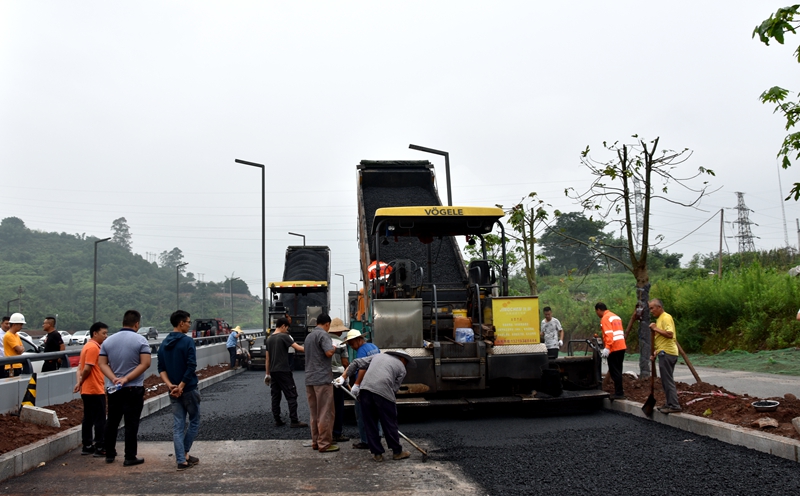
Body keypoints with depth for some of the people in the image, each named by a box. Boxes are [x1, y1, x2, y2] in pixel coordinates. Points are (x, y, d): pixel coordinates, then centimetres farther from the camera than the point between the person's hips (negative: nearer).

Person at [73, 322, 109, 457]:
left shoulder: (88, 346, 16)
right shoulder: (93, 348, -16)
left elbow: (82, 368, 13)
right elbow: (87, 368, -22)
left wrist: (80, 382, 0)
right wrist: (81, 382, -6)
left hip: (87, 390, 10)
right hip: (95, 390, -10)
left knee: (88, 419, 13)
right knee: (100, 420, -4)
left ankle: (87, 446, 19)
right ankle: (100, 448, -1)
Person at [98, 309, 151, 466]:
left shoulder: (108, 341, 5)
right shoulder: (140, 340, -10)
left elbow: (102, 363, -1)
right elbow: (145, 363, -17)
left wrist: (114, 378, -11)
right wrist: (127, 379, -16)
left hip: (114, 389, 5)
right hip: (134, 389, -4)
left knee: (112, 422, 16)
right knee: (131, 424, 1)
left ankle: (109, 454, 24)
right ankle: (130, 457, 3)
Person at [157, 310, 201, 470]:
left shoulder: (164, 344, 9)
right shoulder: (187, 341, -12)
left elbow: (161, 369, 6)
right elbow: (191, 367, -20)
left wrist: (170, 385, -4)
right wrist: (181, 386, -14)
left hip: (173, 391, 6)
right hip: (189, 390, -6)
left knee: (178, 426, 8)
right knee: (194, 422, 12)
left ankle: (181, 460, 7)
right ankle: (185, 453, 14)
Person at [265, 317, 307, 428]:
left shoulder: (269, 339, 12)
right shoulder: (284, 336, -10)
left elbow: (267, 358, 14)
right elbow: (298, 348, -17)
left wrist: (267, 373, 18)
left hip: (273, 371, 7)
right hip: (283, 371, -7)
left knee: (275, 396, 11)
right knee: (291, 396, -3)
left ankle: (277, 420, 13)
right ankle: (294, 421, -5)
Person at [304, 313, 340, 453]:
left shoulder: (309, 336, 17)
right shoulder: (323, 334, -10)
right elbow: (329, 352, -23)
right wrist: (334, 348, -2)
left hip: (309, 379, 9)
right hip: (322, 378, -9)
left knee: (314, 413, 14)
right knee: (325, 413, -3)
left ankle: (315, 441, 19)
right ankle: (324, 444, -1)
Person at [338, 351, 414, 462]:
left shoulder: (378, 356, 30)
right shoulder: (401, 368, 19)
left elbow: (357, 363, 23)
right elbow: (394, 388, 11)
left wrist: (343, 377, 24)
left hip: (365, 389, 4)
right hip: (383, 391, -3)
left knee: (370, 424, 13)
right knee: (390, 424, 11)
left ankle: (377, 453, 19)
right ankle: (397, 452, 24)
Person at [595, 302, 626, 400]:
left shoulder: (605, 318, -9)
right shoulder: (616, 316, 18)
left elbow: (609, 334, -20)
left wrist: (607, 348, -23)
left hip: (614, 348, -9)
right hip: (621, 346, 9)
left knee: (614, 371, -5)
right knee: (618, 371, 14)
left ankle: (619, 393, -5)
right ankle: (619, 392, 17)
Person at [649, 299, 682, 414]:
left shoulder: (666, 317, -11)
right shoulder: (659, 319, 20)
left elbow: (670, 334, -24)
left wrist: (656, 329, -18)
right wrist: (656, 351, 20)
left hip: (667, 353, -11)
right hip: (664, 353, 11)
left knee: (668, 380, -10)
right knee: (666, 380, 12)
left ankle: (674, 406, -9)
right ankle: (670, 404, 17)